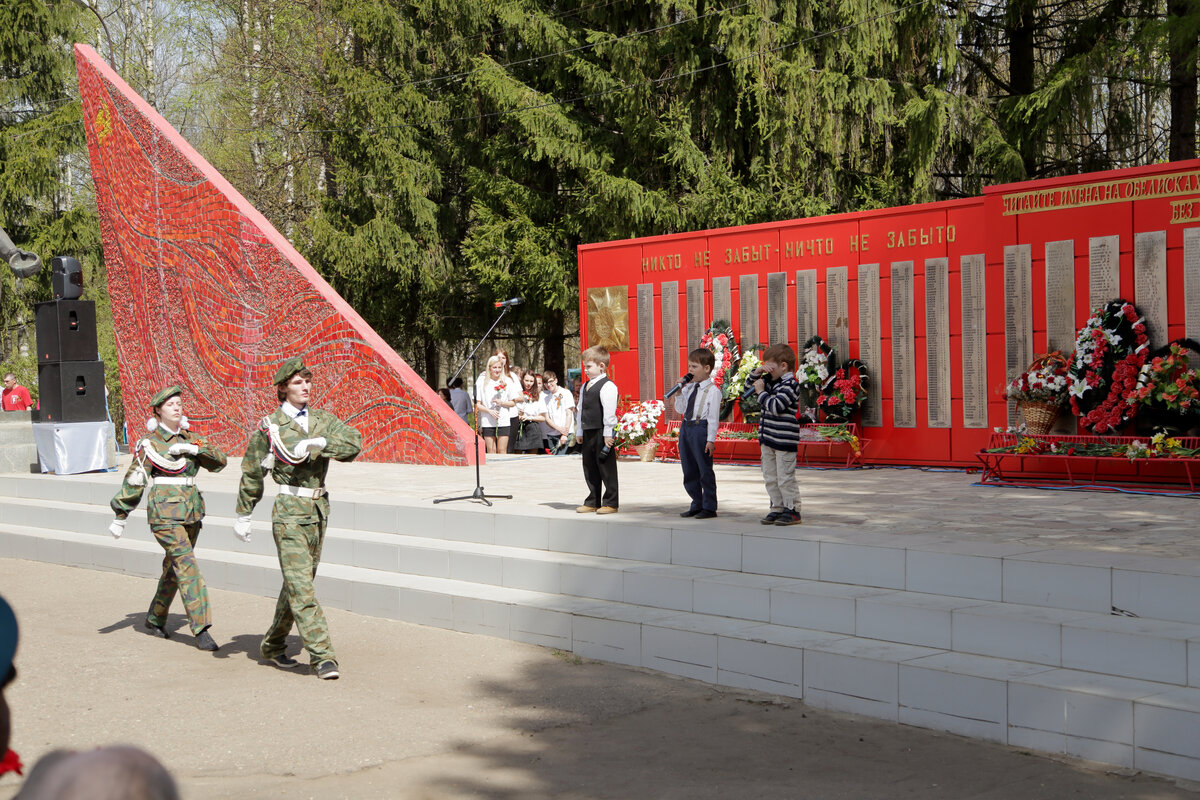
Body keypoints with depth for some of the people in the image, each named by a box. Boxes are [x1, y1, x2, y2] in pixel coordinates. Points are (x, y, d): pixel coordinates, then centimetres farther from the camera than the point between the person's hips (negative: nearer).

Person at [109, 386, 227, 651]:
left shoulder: (188, 439, 13)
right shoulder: (149, 442, -1)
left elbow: (219, 461, 4)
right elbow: (133, 481, -1)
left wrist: (194, 448, -12)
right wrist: (120, 516, -1)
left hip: (191, 511, 6)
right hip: (164, 512, -6)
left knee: (173, 567, 14)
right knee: (187, 565, -15)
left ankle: (155, 618, 33)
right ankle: (201, 629, -17)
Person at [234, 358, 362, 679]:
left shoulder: (323, 420, 9)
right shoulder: (270, 425, 0)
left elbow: (354, 442, -6)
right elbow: (251, 473, 7)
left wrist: (317, 444, -19)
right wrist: (243, 516, 9)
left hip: (319, 510, 5)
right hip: (289, 511, -5)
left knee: (298, 583, 13)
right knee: (301, 584, -11)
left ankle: (273, 644, 30)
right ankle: (322, 656, -12)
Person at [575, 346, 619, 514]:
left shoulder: (607, 386, -12)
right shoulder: (585, 387, 16)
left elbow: (609, 411, -16)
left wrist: (608, 434, -19)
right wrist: (579, 432, 20)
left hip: (602, 432, -9)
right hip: (588, 432, 9)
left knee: (606, 468, -1)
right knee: (589, 468, 12)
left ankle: (611, 502, 6)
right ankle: (593, 501, 21)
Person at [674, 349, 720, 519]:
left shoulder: (713, 391, -10)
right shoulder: (689, 388, 12)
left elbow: (713, 417, -12)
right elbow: (680, 409, 17)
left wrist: (711, 440, -15)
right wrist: (679, 393, 1)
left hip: (701, 428, -8)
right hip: (686, 427, 8)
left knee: (705, 470, 0)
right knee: (689, 471, 14)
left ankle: (709, 507, 9)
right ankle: (697, 505, 26)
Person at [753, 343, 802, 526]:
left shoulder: (790, 385, -13)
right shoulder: (772, 382, 12)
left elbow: (775, 407, -24)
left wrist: (761, 391, -13)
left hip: (784, 441, -9)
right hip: (768, 439, 9)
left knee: (785, 478, -4)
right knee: (770, 478, 12)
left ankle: (792, 510, 4)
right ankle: (777, 508, 19)